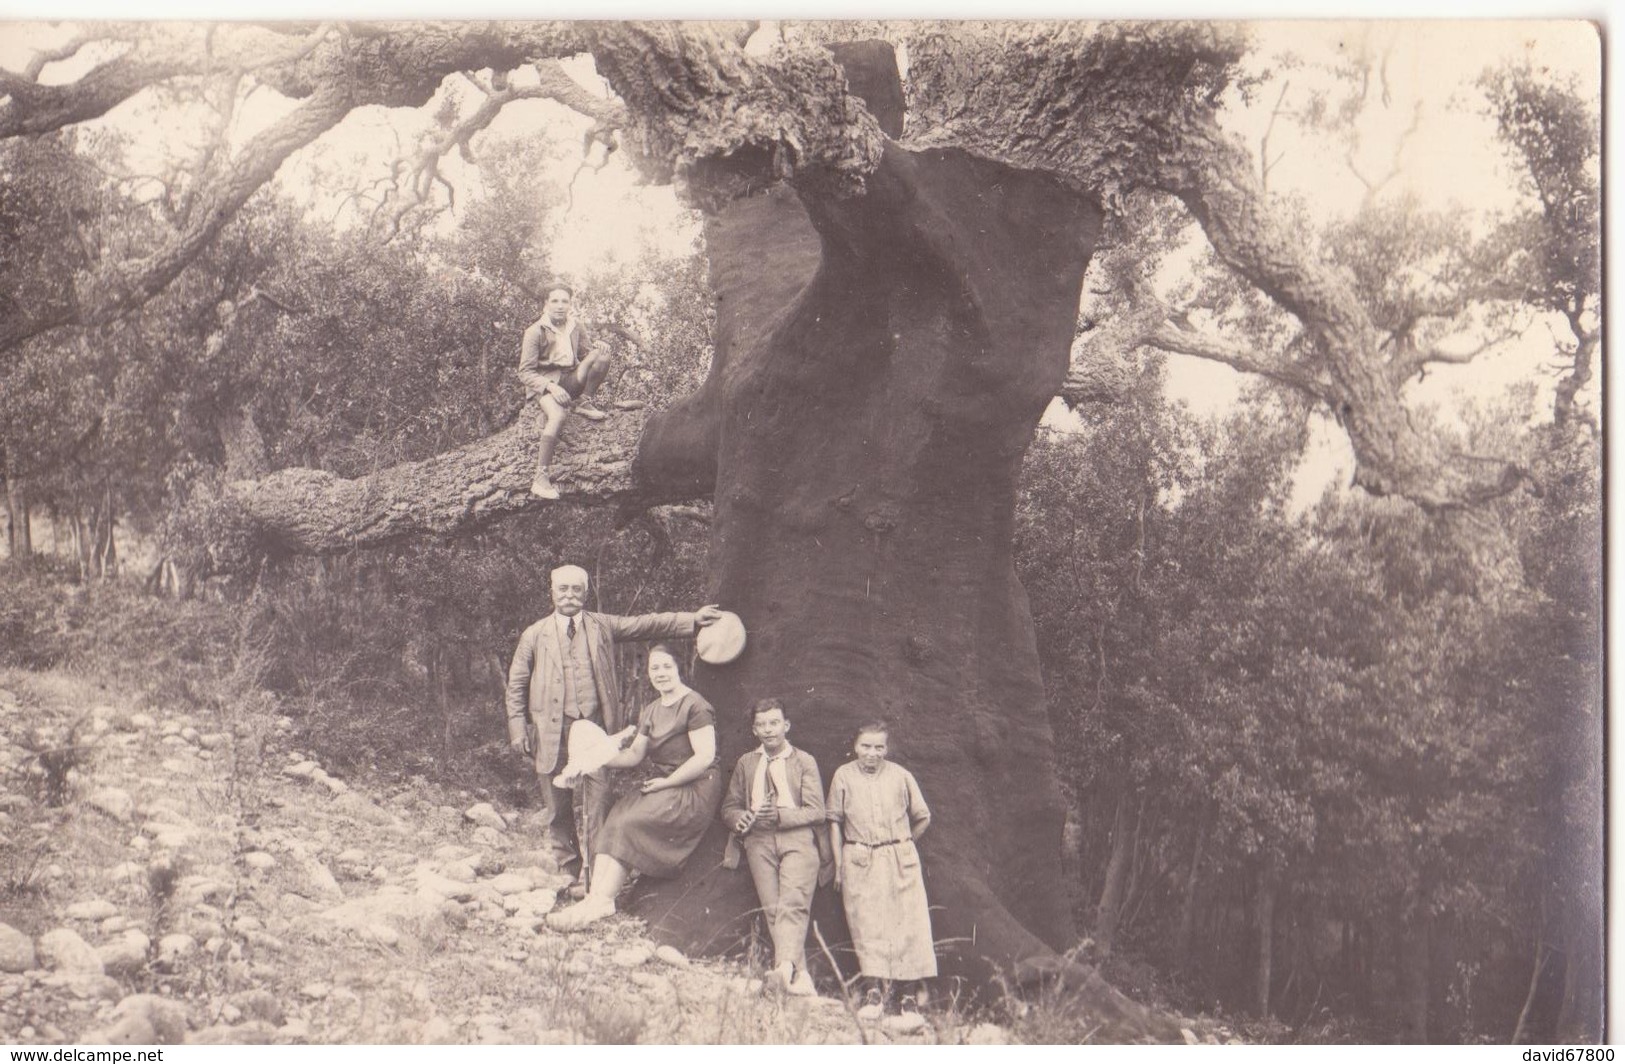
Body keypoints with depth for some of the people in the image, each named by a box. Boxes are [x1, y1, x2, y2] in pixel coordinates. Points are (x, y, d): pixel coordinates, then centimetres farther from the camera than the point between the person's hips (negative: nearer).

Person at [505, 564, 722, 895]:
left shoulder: (603, 626, 11)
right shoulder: (534, 636, 9)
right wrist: (518, 730, 2)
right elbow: (517, 686, 11)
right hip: (551, 732, 0)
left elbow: (647, 624, 6)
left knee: (596, 803, -8)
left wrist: (693, 619, -5)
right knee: (556, 809, 5)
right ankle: (568, 871, 18)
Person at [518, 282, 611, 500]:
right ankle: (540, 478, -37)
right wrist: (551, 386, -26)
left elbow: (587, 354, 12)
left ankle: (585, 403, -4)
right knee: (558, 415, -37)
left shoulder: (576, 327, 6)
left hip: (570, 378, 5)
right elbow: (525, 372, -11)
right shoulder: (535, 332, -9)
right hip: (543, 382, -5)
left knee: (602, 356, -18)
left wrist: (599, 350, -13)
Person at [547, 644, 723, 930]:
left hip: (695, 790, -8)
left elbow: (705, 756, -16)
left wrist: (666, 782, -15)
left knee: (630, 823, -26)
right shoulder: (650, 712, 19)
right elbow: (634, 755, 17)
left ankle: (601, 900, -28)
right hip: (662, 788, 8)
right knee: (612, 821, -17)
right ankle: (596, 897, -29)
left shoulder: (695, 706, -9)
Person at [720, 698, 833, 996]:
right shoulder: (746, 764, 20)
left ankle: (785, 967, -36)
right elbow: (729, 807, 20)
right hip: (759, 841, 3)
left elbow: (816, 811, 3)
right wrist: (740, 819, -4)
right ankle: (799, 977, -14)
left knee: (792, 905, -22)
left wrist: (780, 815, -13)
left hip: (798, 840, -3)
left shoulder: (804, 762, 11)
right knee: (772, 910, -10)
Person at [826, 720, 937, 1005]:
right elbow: (834, 821, 6)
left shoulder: (901, 776, 2)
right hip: (859, 862, 0)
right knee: (867, 925, -4)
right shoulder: (843, 776, 2)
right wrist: (838, 863, 3)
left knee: (910, 923, -1)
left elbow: (923, 818, 13)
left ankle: (920, 987, 6)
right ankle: (879, 987, -1)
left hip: (900, 860, 0)